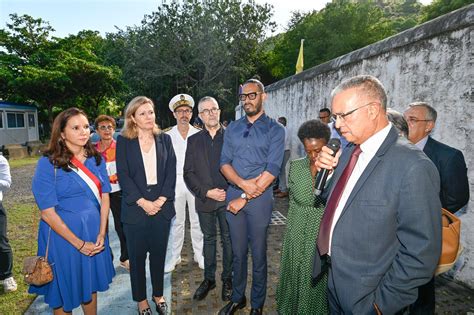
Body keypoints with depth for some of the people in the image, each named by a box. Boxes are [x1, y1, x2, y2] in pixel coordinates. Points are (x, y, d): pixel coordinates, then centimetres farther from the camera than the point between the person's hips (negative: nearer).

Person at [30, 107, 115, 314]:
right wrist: (79, 243, -13)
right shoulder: (48, 163, -14)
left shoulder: (96, 159, -1)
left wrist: (101, 234, -6)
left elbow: (104, 196, 1)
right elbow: (48, 212, -15)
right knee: (65, 289, 16)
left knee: (90, 285, 20)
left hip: (94, 233, 4)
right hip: (63, 235, -4)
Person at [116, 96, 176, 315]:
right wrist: (143, 202, -14)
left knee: (158, 254, 14)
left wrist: (161, 200, -10)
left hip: (161, 206, 2)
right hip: (135, 208, -2)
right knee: (137, 256, 11)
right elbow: (123, 175, -7)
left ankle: (158, 294, 34)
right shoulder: (123, 141, -1)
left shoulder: (164, 139, 6)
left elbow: (171, 172, 1)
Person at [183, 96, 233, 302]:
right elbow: (188, 173, 1)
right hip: (204, 199, 2)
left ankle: (227, 279, 30)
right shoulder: (193, 140, 5)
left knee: (228, 240, 11)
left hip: (228, 199, -2)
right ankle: (209, 278, 32)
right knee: (209, 239, 16)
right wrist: (206, 192, -10)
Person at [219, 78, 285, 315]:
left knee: (258, 253, 10)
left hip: (259, 198, -3)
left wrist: (244, 198, -13)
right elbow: (224, 162, 2)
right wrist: (243, 183, -17)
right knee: (238, 251, 16)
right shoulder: (232, 128, 8)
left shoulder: (275, 129, -4)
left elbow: (272, 170, -12)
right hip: (233, 195, 3)